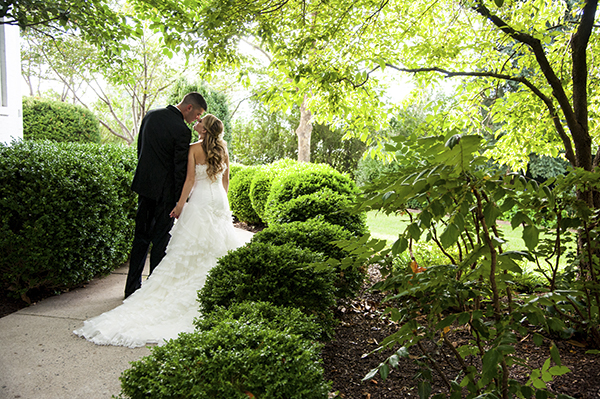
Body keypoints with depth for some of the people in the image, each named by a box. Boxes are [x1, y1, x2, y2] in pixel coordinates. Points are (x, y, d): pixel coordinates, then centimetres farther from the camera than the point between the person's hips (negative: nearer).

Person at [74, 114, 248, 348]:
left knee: (191, 253, -2)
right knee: (219, 250, 10)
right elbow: (226, 180, 12)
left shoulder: (194, 149, -6)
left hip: (200, 202, -5)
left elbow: (190, 179, -10)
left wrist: (180, 204, -4)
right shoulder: (223, 148, 7)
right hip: (220, 202, 5)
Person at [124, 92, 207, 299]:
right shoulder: (182, 130, -18)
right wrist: (180, 200, -8)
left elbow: (140, 148, 13)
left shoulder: (151, 115, 6)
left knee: (141, 236, 15)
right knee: (161, 239, 4)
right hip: (164, 189, -7)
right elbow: (180, 168, -15)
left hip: (144, 183, 7)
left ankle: (132, 286, 22)